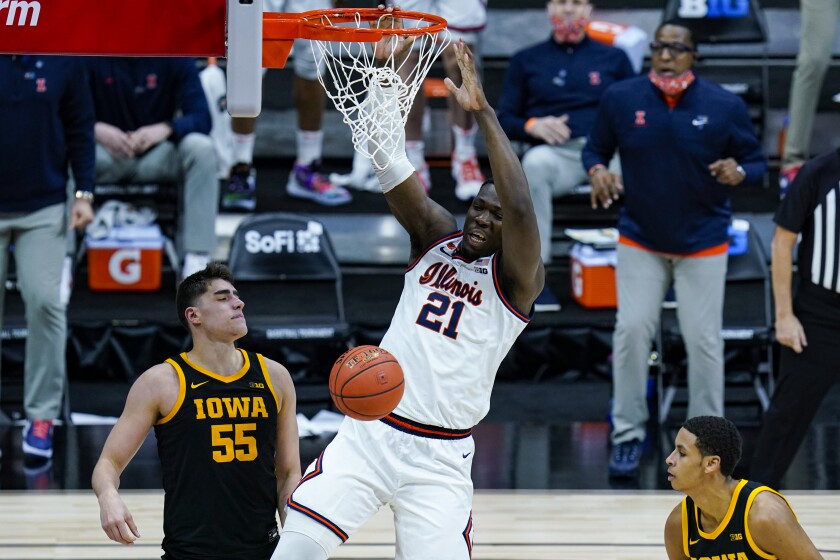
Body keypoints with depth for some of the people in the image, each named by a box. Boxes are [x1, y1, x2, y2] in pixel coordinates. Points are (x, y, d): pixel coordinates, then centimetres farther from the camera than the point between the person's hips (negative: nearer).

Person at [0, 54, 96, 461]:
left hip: (45, 206, 0)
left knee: (45, 302, -7)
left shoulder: (63, 61, -2)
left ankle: (42, 416, 2)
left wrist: (84, 193, -2)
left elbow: (80, 129, 4)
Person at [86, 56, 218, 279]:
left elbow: (202, 118, -11)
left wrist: (165, 129, -33)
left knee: (201, 148, -28)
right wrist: (96, 129, -32)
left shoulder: (175, 57, -5)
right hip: (107, 154, -1)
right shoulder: (93, 58, -6)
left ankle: (196, 259, -29)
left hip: (157, 154, 1)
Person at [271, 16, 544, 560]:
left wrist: (484, 112, -31)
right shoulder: (438, 239, 8)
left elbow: (520, 207, -25)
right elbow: (393, 168, -3)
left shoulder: (516, 278, -5)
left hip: (440, 458, -3)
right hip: (369, 432, 3)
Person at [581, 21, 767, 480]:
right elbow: (595, 148, 5)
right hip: (640, 240, 1)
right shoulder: (621, 98, -7)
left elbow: (756, 161, -2)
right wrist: (597, 172, -17)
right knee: (631, 330, -5)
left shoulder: (724, 106, -10)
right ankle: (628, 435, 6)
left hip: (703, 243, -1)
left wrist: (738, 173, -25)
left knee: (703, 339, 1)